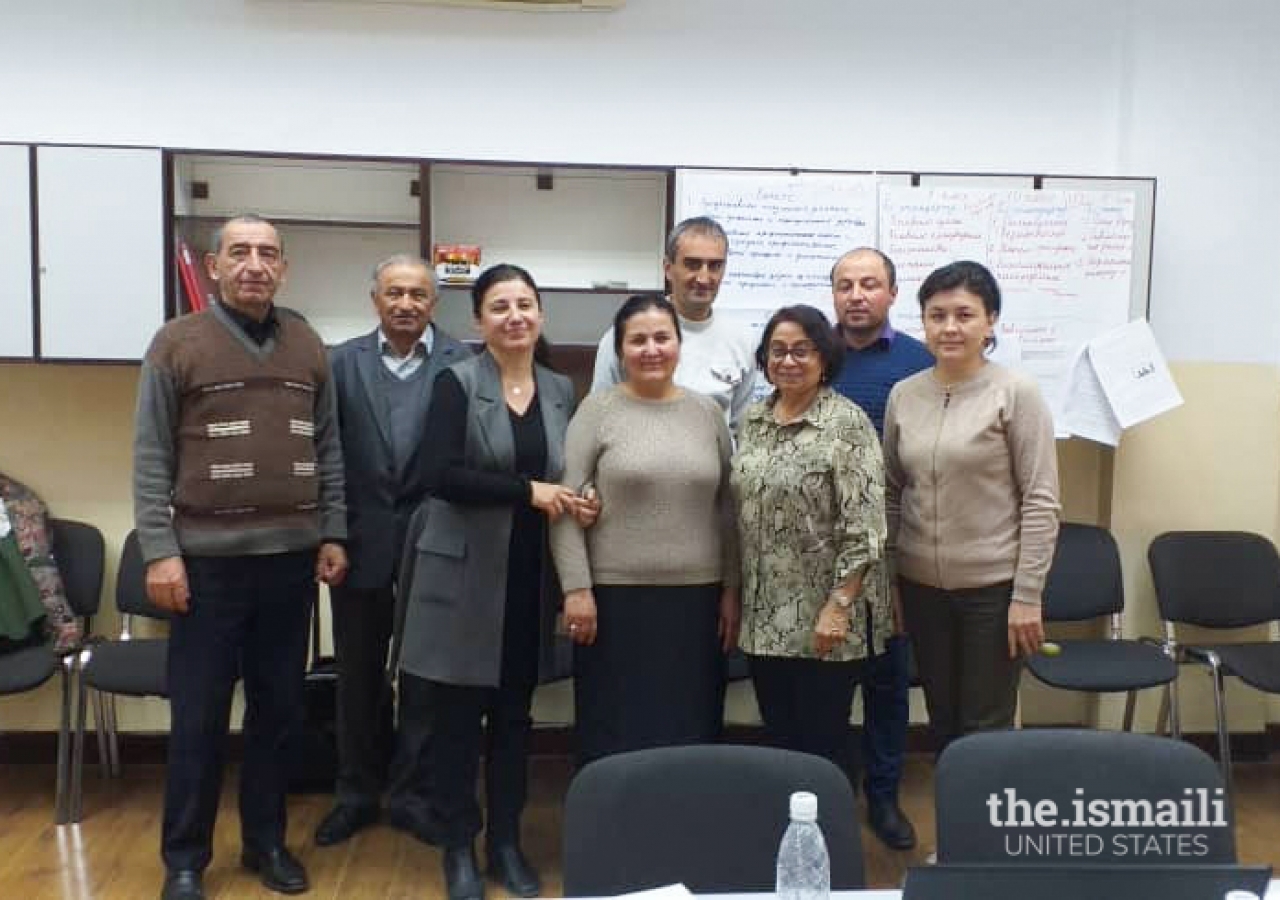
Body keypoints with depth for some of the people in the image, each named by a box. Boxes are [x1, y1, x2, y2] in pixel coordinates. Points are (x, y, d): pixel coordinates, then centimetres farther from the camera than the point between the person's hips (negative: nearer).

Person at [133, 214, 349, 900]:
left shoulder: (308, 347, 8)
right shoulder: (176, 344, -1)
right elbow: (151, 457, -4)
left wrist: (332, 535, 6)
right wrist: (158, 551, -10)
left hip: (292, 557, 3)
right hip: (208, 558, -3)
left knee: (278, 708, 12)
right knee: (199, 716, 5)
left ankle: (266, 842, 27)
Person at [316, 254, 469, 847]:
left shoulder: (462, 365, -4)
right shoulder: (343, 362, 3)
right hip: (362, 542, 2)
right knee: (359, 677, 13)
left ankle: (413, 792, 28)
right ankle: (356, 793, 30)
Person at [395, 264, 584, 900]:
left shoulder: (561, 390, 8)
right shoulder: (457, 383, -6)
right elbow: (443, 475, -17)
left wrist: (573, 504, -5)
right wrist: (528, 492, -17)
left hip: (530, 577, 4)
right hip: (465, 573, -4)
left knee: (514, 713, 13)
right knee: (456, 714, 4)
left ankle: (506, 841, 26)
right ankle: (458, 846, 21)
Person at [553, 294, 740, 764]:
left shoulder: (707, 411, 7)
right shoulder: (598, 409, -2)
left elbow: (727, 508, 11)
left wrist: (731, 590, 8)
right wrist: (577, 588, -11)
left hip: (697, 596, 3)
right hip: (615, 595, -3)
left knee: (690, 730, 10)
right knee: (616, 733, 6)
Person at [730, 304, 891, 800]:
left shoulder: (847, 423, -12)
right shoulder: (752, 420, 8)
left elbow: (865, 529, -16)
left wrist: (837, 606, -19)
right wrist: (733, 593, 12)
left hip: (823, 619, -6)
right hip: (765, 618, 6)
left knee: (823, 744, 5)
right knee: (778, 740, 15)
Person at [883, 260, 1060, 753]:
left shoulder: (1016, 393, -11)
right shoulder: (903, 394, 3)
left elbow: (1040, 501, -11)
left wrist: (1027, 595, -13)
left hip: (993, 586, -4)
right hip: (921, 585, 5)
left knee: (986, 729, 6)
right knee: (942, 722, 16)